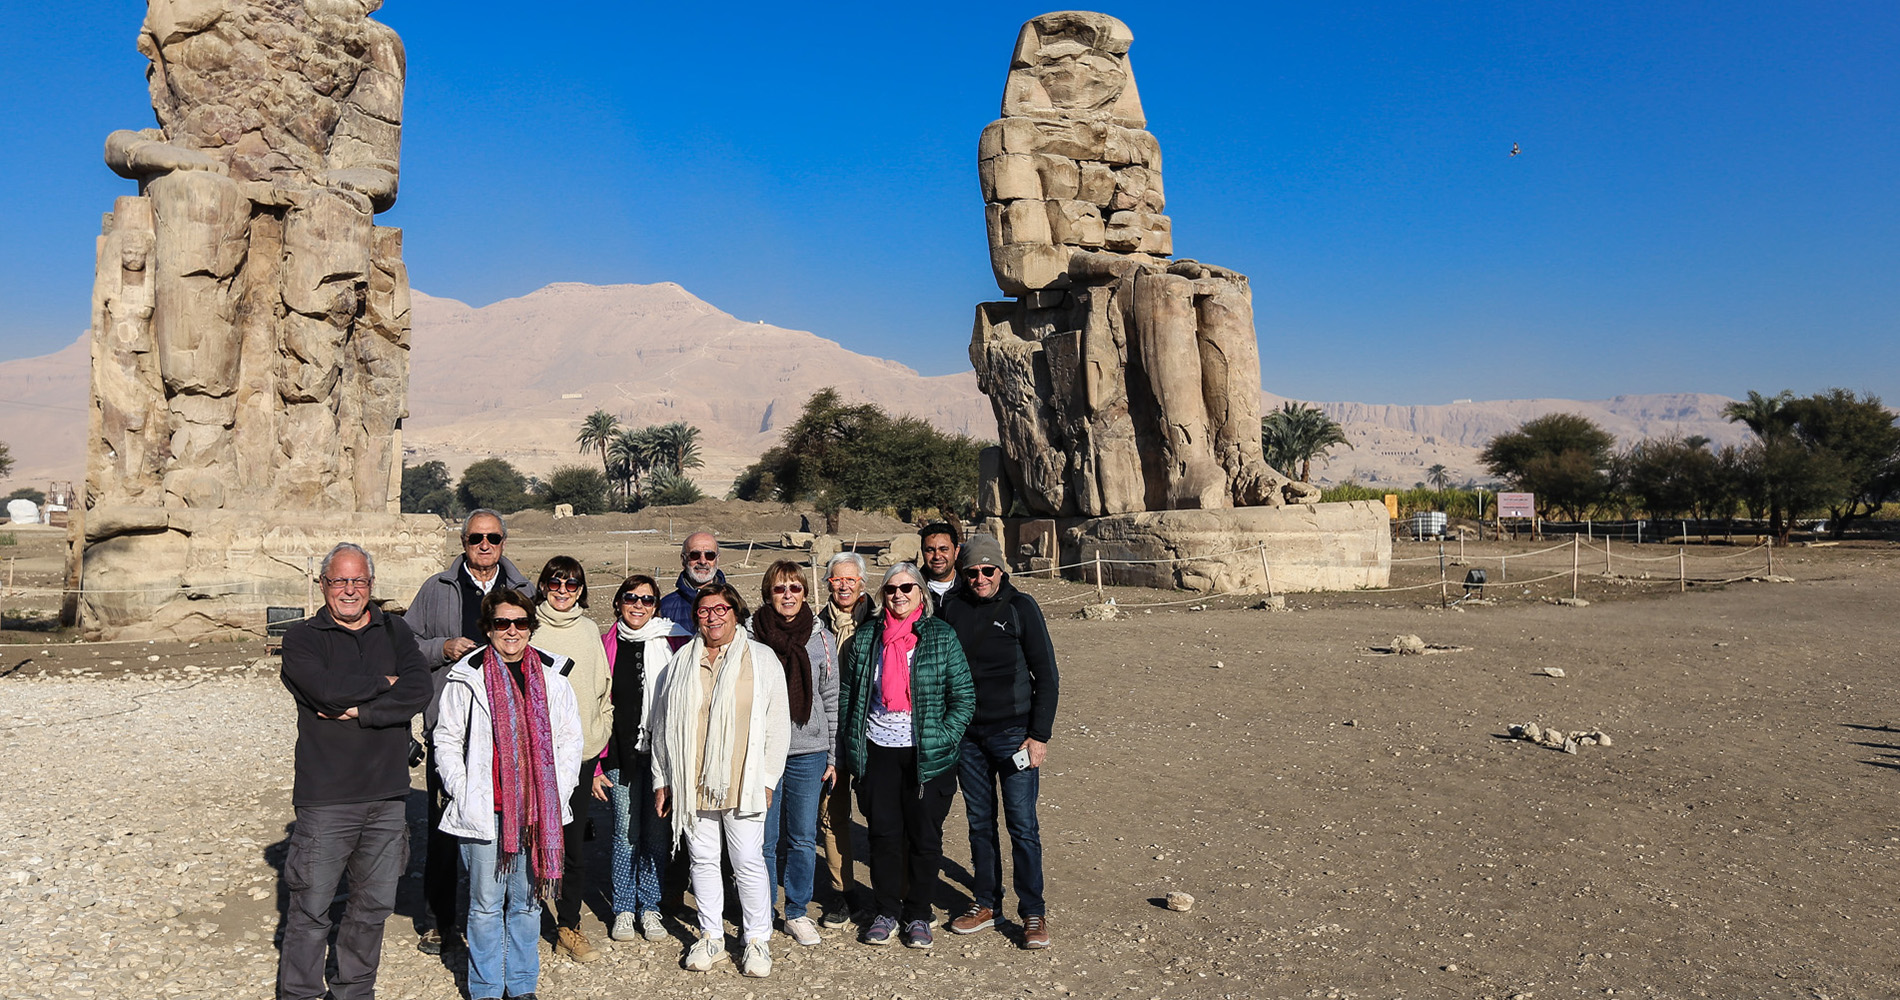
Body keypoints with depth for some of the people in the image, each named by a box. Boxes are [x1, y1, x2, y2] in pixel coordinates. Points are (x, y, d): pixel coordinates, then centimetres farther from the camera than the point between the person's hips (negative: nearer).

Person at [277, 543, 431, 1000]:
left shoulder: (395, 632, 9)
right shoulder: (302, 638, 0)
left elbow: (418, 691, -7)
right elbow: (328, 689, -19)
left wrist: (359, 711, -14)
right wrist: (383, 683, -6)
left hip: (386, 794, 4)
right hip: (325, 796, -3)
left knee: (374, 904, 14)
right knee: (311, 907, 2)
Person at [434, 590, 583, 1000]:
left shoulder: (552, 676, 3)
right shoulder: (467, 678, -3)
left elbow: (570, 740, 9)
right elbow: (446, 741, 2)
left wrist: (556, 794, 1)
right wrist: (464, 795, -5)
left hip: (538, 812, 2)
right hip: (485, 812, -2)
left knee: (528, 901, 12)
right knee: (486, 904, 7)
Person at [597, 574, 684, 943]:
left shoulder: (673, 643, 0)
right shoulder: (607, 645, 2)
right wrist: (595, 765, -1)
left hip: (662, 752, 0)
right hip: (621, 755, 0)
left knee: (656, 834, 6)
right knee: (626, 835, 4)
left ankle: (650, 908, 20)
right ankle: (623, 910, 19)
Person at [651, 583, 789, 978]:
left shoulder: (762, 659, 2)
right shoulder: (681, 661, 9)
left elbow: (777, 724, 2)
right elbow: (663, 724, 13)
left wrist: (768, 779, -2)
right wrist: (662, 779, 10)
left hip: (742, 782, -2)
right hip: (691, 783, 3)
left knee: (748, 862, 1)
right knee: (703, 859, 10)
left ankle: (757, 939, 16)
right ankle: (711, 937, 24)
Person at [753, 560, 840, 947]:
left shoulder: (822, 639, 3)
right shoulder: (751, 637, -2)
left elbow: (831, 700, 8)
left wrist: (832, 756, 6)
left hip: (809, 752, 2)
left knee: (804, 839, 8)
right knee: (765, 839, 4)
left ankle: (798, 913, 23)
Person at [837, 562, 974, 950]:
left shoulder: (942, 637, -1)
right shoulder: (865, 638, 6)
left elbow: (964, 697, -1)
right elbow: (847, 696, 12)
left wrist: (943, 740, -11)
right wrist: (847, 750, 5)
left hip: (927, 756, -2)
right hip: (878, 752, 2)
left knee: (925, 836, 5)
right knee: (883, 834, 5)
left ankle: (919, 914, 21)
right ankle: (886, 911, 22)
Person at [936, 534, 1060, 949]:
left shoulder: (1020, 607, -6)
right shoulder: (951, 607, 3)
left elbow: (1046, 674, -4)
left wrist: (1039, 735, -9)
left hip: (1013, 732, -3)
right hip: (967, 733, 4)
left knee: (1022, 825, -2)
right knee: (979, 821, 12)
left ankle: (1033, 912, 8)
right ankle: (985, 903, 24)